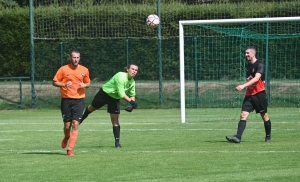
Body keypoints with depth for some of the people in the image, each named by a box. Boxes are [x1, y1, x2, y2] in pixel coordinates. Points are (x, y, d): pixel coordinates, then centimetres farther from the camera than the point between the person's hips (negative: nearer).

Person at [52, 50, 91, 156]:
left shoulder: (84, 70, 6)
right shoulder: (63, 69, -1)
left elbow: (88, 83, 20)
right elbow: (54, 82, 2)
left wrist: (84, 85, -4)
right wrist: (64, 85, -16)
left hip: (79, 100, 1)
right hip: (66, 100, -1)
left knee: (75, 124, -10)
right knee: (67, 125, 0)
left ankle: (70, 150, -8)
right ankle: (66, 138, 37)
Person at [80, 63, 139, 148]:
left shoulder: (132, 82, -10)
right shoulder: (121, 77, -33)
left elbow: (132, 95, 3)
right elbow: (121, 94, -36)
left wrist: (131, 105, -15)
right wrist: (131, 102, -36)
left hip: (115, 99, 5)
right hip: (105, 93, -5)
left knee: (115, 121, -3)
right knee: (92, 108, 21)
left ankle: (117, 142, -1)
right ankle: (82, 117, 53)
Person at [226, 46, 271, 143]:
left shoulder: (259, 65, -11)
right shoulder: (248, 65, 14)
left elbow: (256, 78, -24)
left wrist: (243, 86, -33)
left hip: (259, 93, -6)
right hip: (249, 94, 6)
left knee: (264, 115, 5)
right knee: (243, 115, -8)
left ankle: (268, 136, 22)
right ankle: (238, 137, -18)